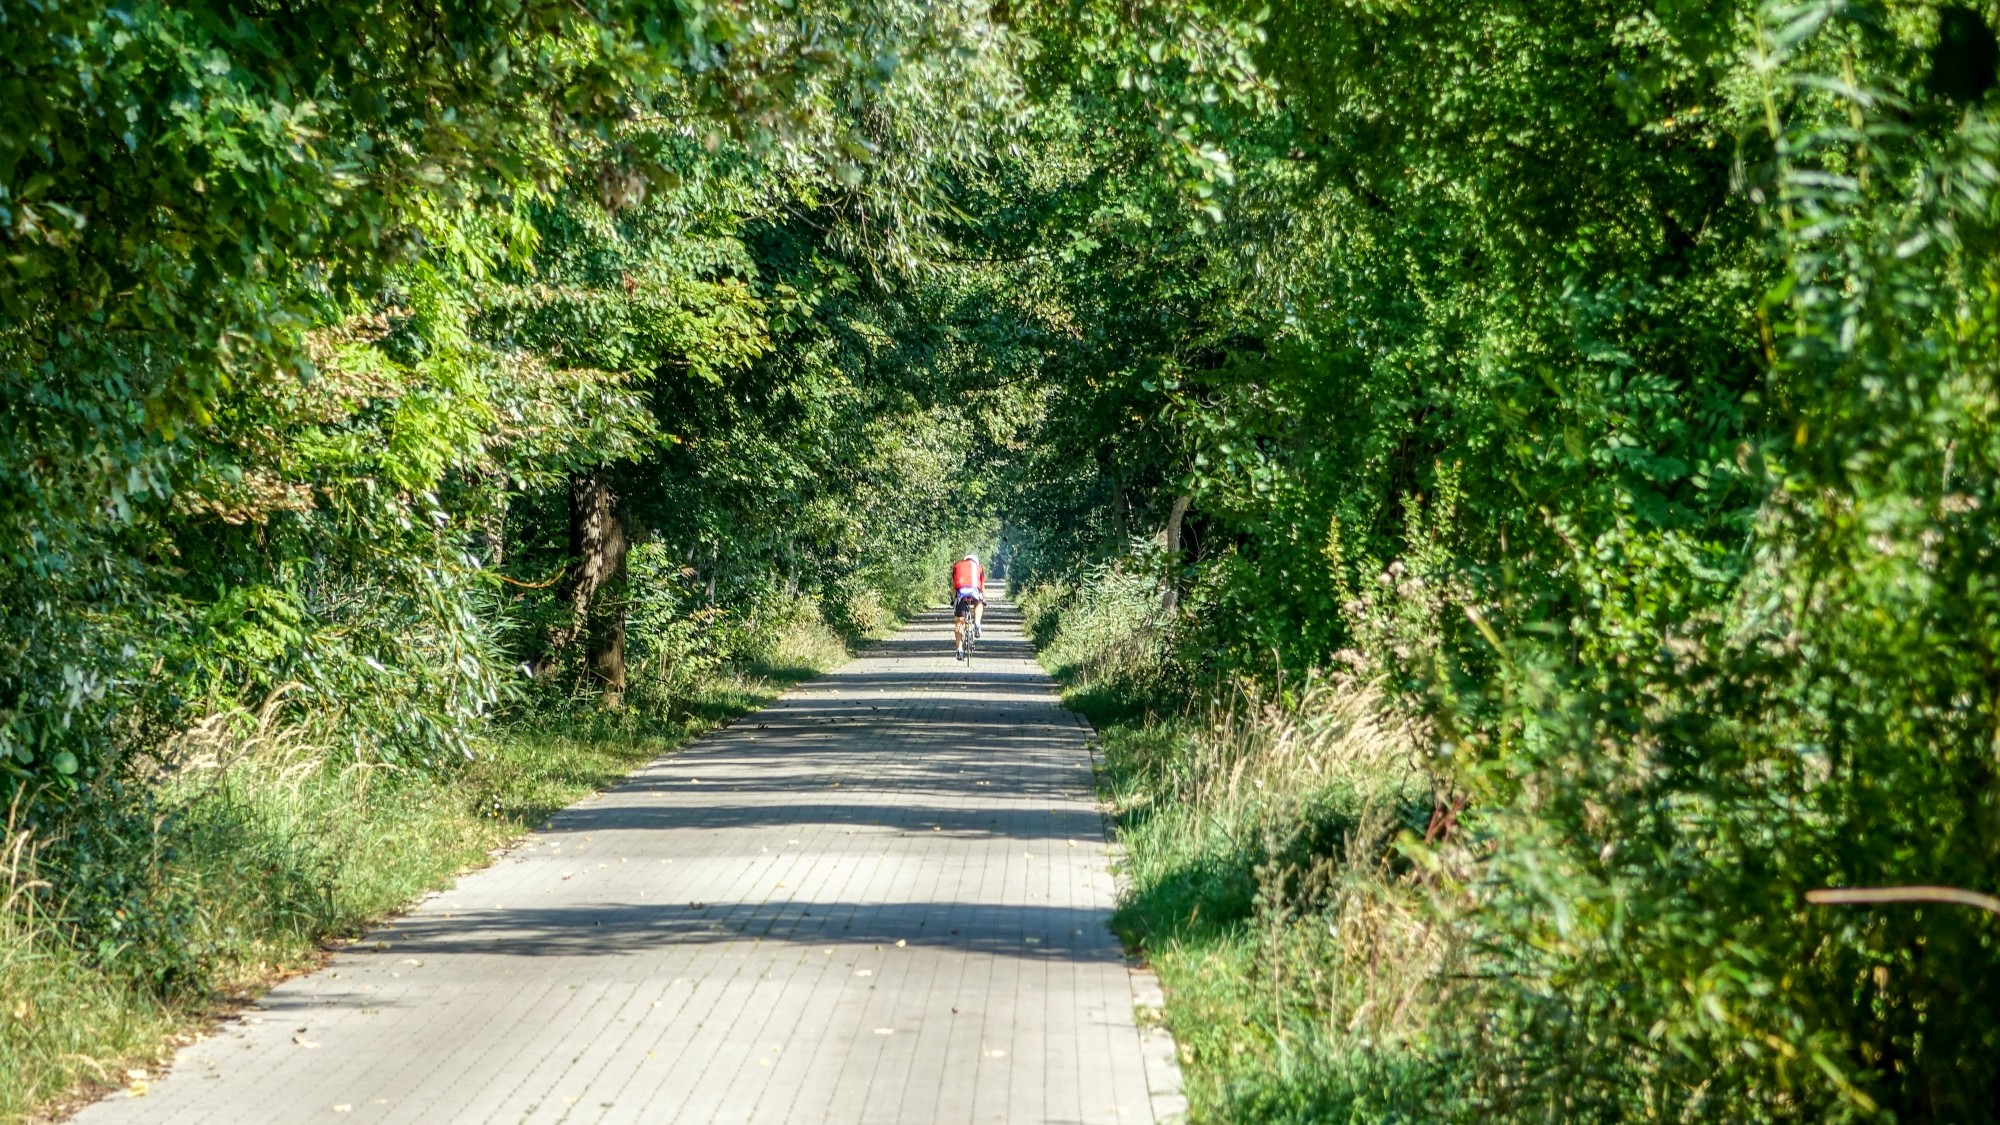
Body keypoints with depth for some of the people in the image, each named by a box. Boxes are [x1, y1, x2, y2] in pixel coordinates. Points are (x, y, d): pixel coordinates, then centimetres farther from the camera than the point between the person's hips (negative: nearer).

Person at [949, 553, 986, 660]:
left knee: (958, 622, 10)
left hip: (960, 592, 0)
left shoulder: (957, 566, 29)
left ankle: (960, 649, 4)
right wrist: (984, 600, 47)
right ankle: (977, 624, 12)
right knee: (978, 604, 36)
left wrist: (953, 599, 39)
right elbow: (982, 587, 33)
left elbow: (953, 586, 29)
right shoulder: (979, 568, 28)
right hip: (974, 591, 0)